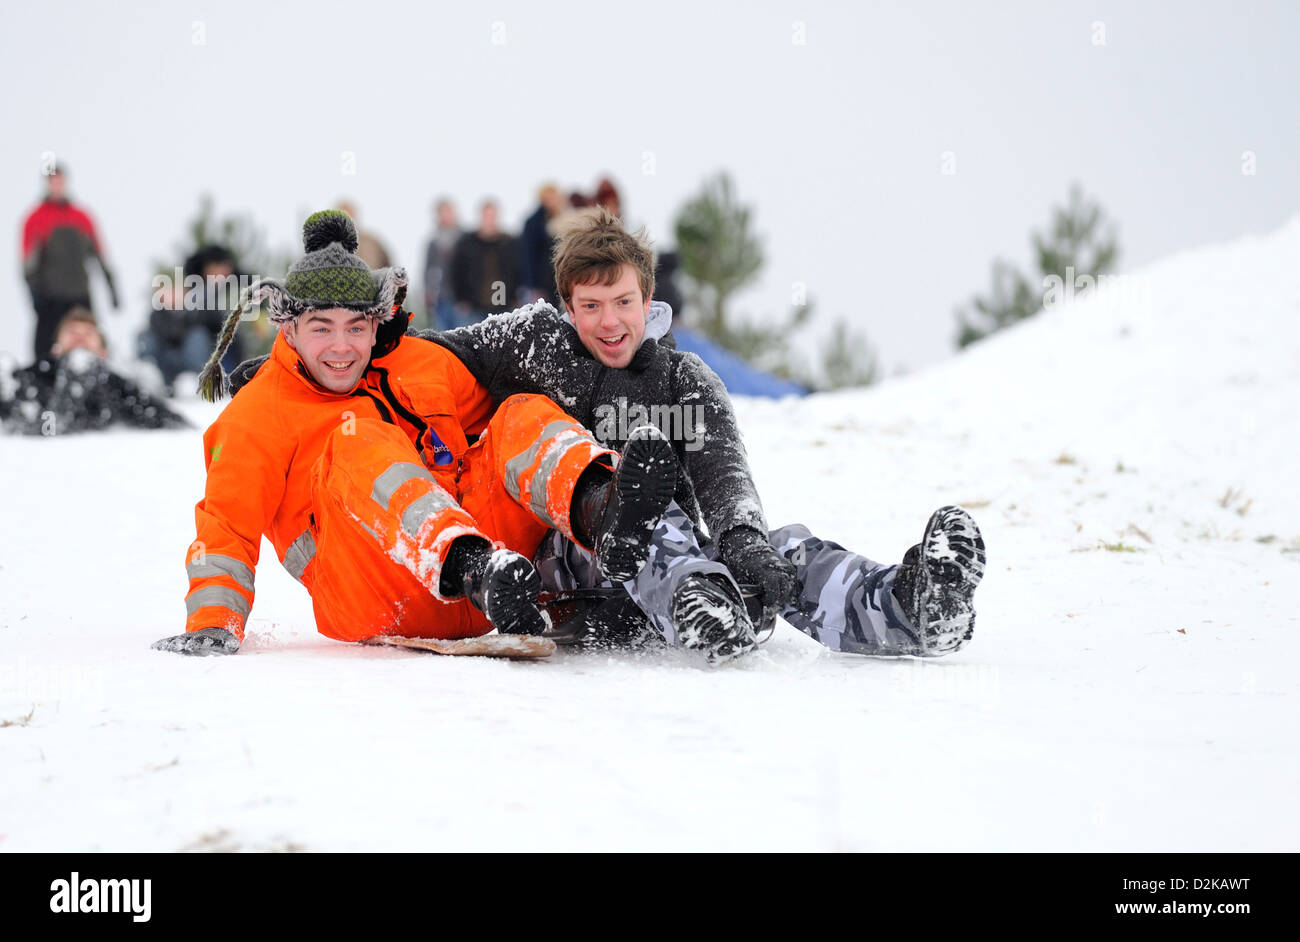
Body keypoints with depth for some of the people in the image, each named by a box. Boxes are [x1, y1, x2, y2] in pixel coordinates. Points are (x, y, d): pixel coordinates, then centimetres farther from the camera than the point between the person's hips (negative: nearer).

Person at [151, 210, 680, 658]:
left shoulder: (424, 366, 18)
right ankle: (478, 571, -54)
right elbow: (225, 531, 1)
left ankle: (600, 510, -44)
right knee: (363, 440, -26)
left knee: (524, 416, -9)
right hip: (371, 609, -5)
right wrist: (211, 626, -13)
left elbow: (490, 428, 29)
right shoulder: (257, 415, 6)